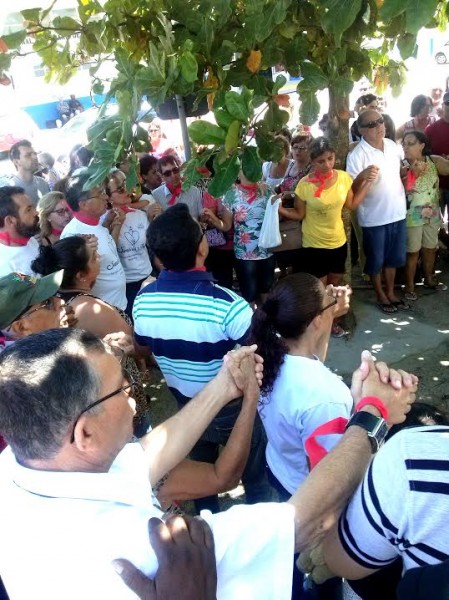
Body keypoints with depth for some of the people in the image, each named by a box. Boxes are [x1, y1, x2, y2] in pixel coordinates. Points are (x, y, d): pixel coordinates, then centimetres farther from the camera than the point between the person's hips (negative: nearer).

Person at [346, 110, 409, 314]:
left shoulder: (392, 145, 4)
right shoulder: (357, 155, -17)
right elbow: (350, 189, -19)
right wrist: (362, 176, -38)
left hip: (397, 212, 6)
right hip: (374, 217, -6)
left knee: (394, 257, 19)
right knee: (376, 260, 11)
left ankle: (391, 292, 37)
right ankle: (380, 296, 31)